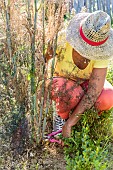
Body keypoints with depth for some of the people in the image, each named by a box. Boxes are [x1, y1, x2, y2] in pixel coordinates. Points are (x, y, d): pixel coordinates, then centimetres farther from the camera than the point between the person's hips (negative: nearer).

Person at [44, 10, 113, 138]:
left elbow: (94, 91, -31)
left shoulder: (100, 51, -29)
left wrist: (69, 124, -33)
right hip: (60, 80, -2)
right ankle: (61, 115, -2)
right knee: (74, 94, -38)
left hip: (85, 82, 2)